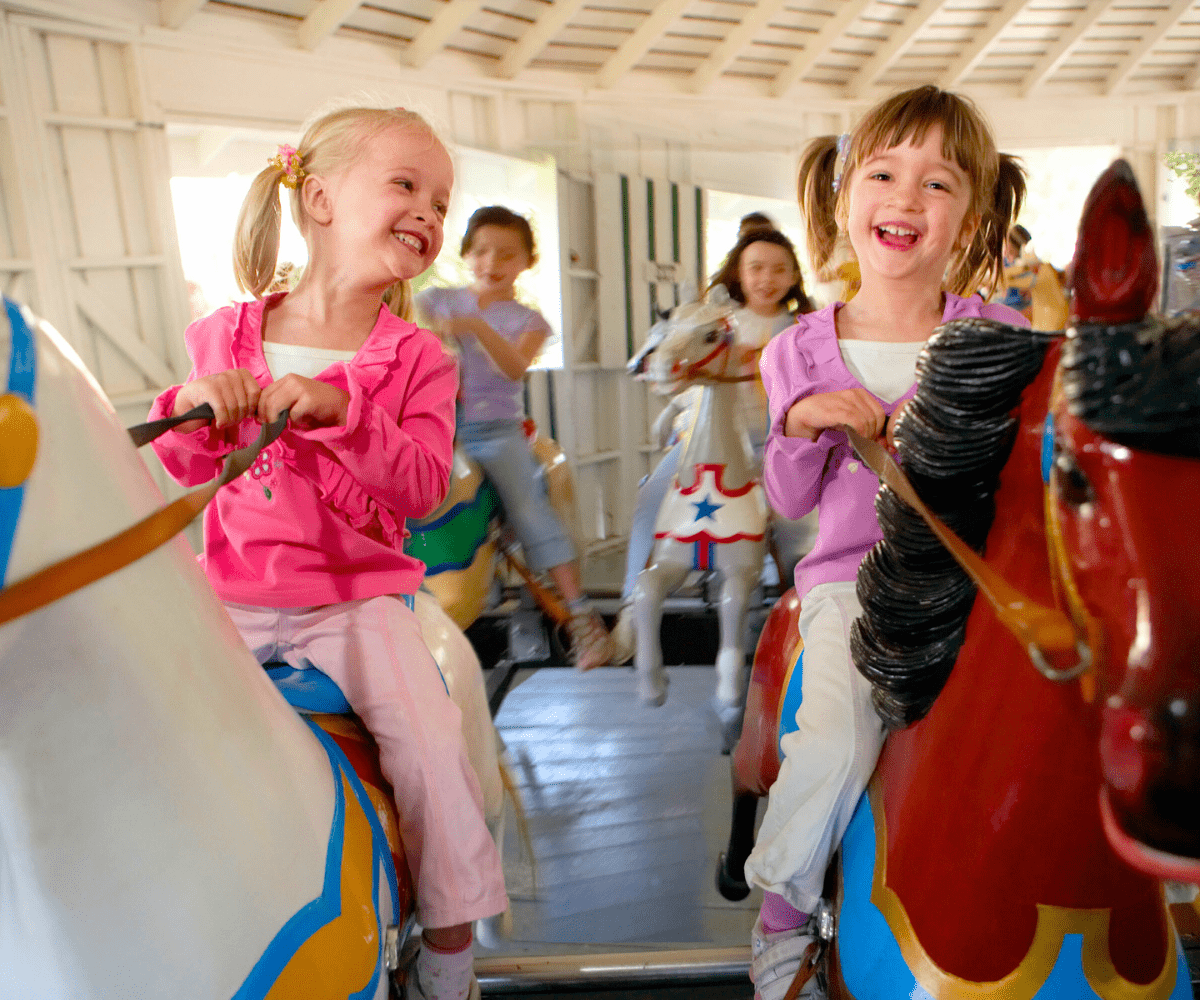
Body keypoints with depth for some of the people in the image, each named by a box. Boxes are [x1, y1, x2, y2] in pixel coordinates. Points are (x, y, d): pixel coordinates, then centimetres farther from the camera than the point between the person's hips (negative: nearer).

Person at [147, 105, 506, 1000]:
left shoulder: (416, 359, -2)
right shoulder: (227, 336, 4)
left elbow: (422, 488, -14)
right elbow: (185, 470, 8)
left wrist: (339, 410, -26)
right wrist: (192, 405, -13)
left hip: (357, 598, -2)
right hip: (231, 593, 3)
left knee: (428, 739, -19)